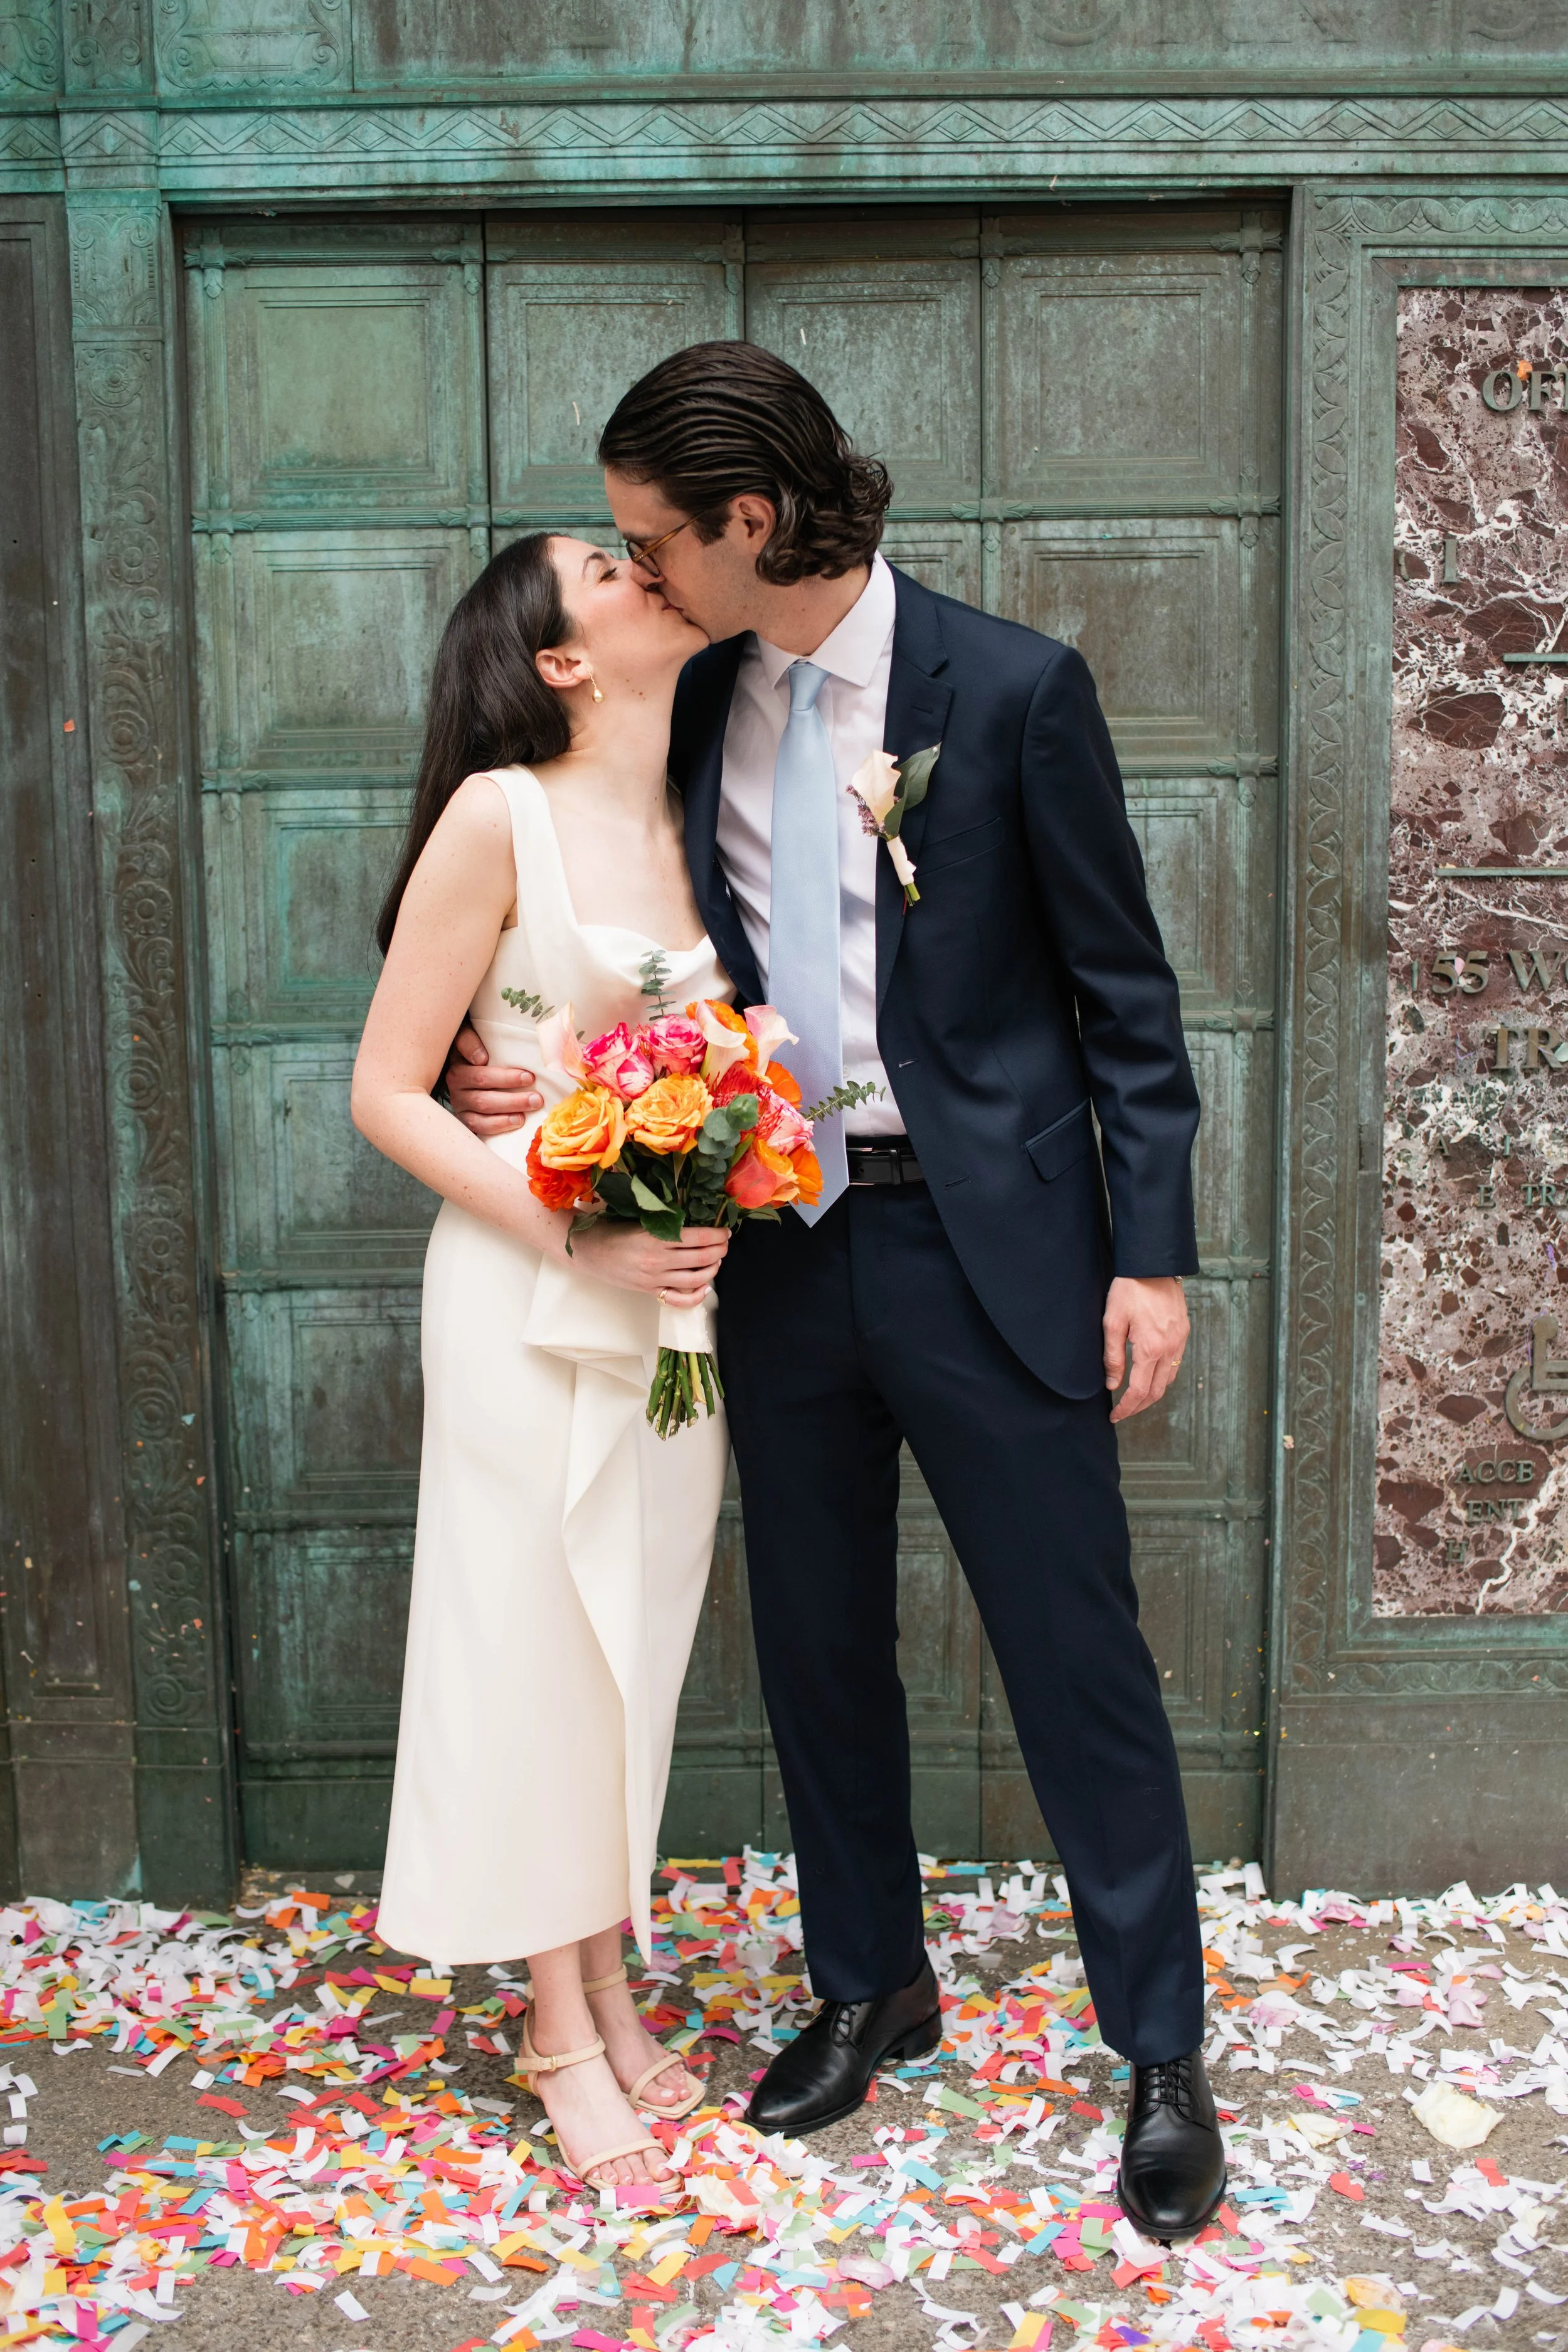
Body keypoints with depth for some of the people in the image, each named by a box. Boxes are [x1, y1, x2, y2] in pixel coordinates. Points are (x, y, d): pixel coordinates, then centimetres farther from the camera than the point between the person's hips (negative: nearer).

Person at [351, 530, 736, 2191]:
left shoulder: (705, 825, 6)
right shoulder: (500, 816, -11)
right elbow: (386, 1091, -11)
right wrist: (580, 1238, -18)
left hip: (679, 1293, 5)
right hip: (532, 1294, -5)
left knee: (640, 1637, 13)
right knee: (536, 1637, 6)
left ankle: (608, 1986, 31)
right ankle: (561, 2027, 23)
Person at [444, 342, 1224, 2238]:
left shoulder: (1012, 688, -8)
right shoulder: (695, 709, 5)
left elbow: (1124, 990, -6)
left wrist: (1150, 1255, -9)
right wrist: (518, 1075, -5)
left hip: (985, 1246, -5)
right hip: (780, 1246, 5)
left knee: (1076, 1654, 4)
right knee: (817, 1648, 15)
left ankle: (1161, 2052, 23)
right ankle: (871, 1987, 37)